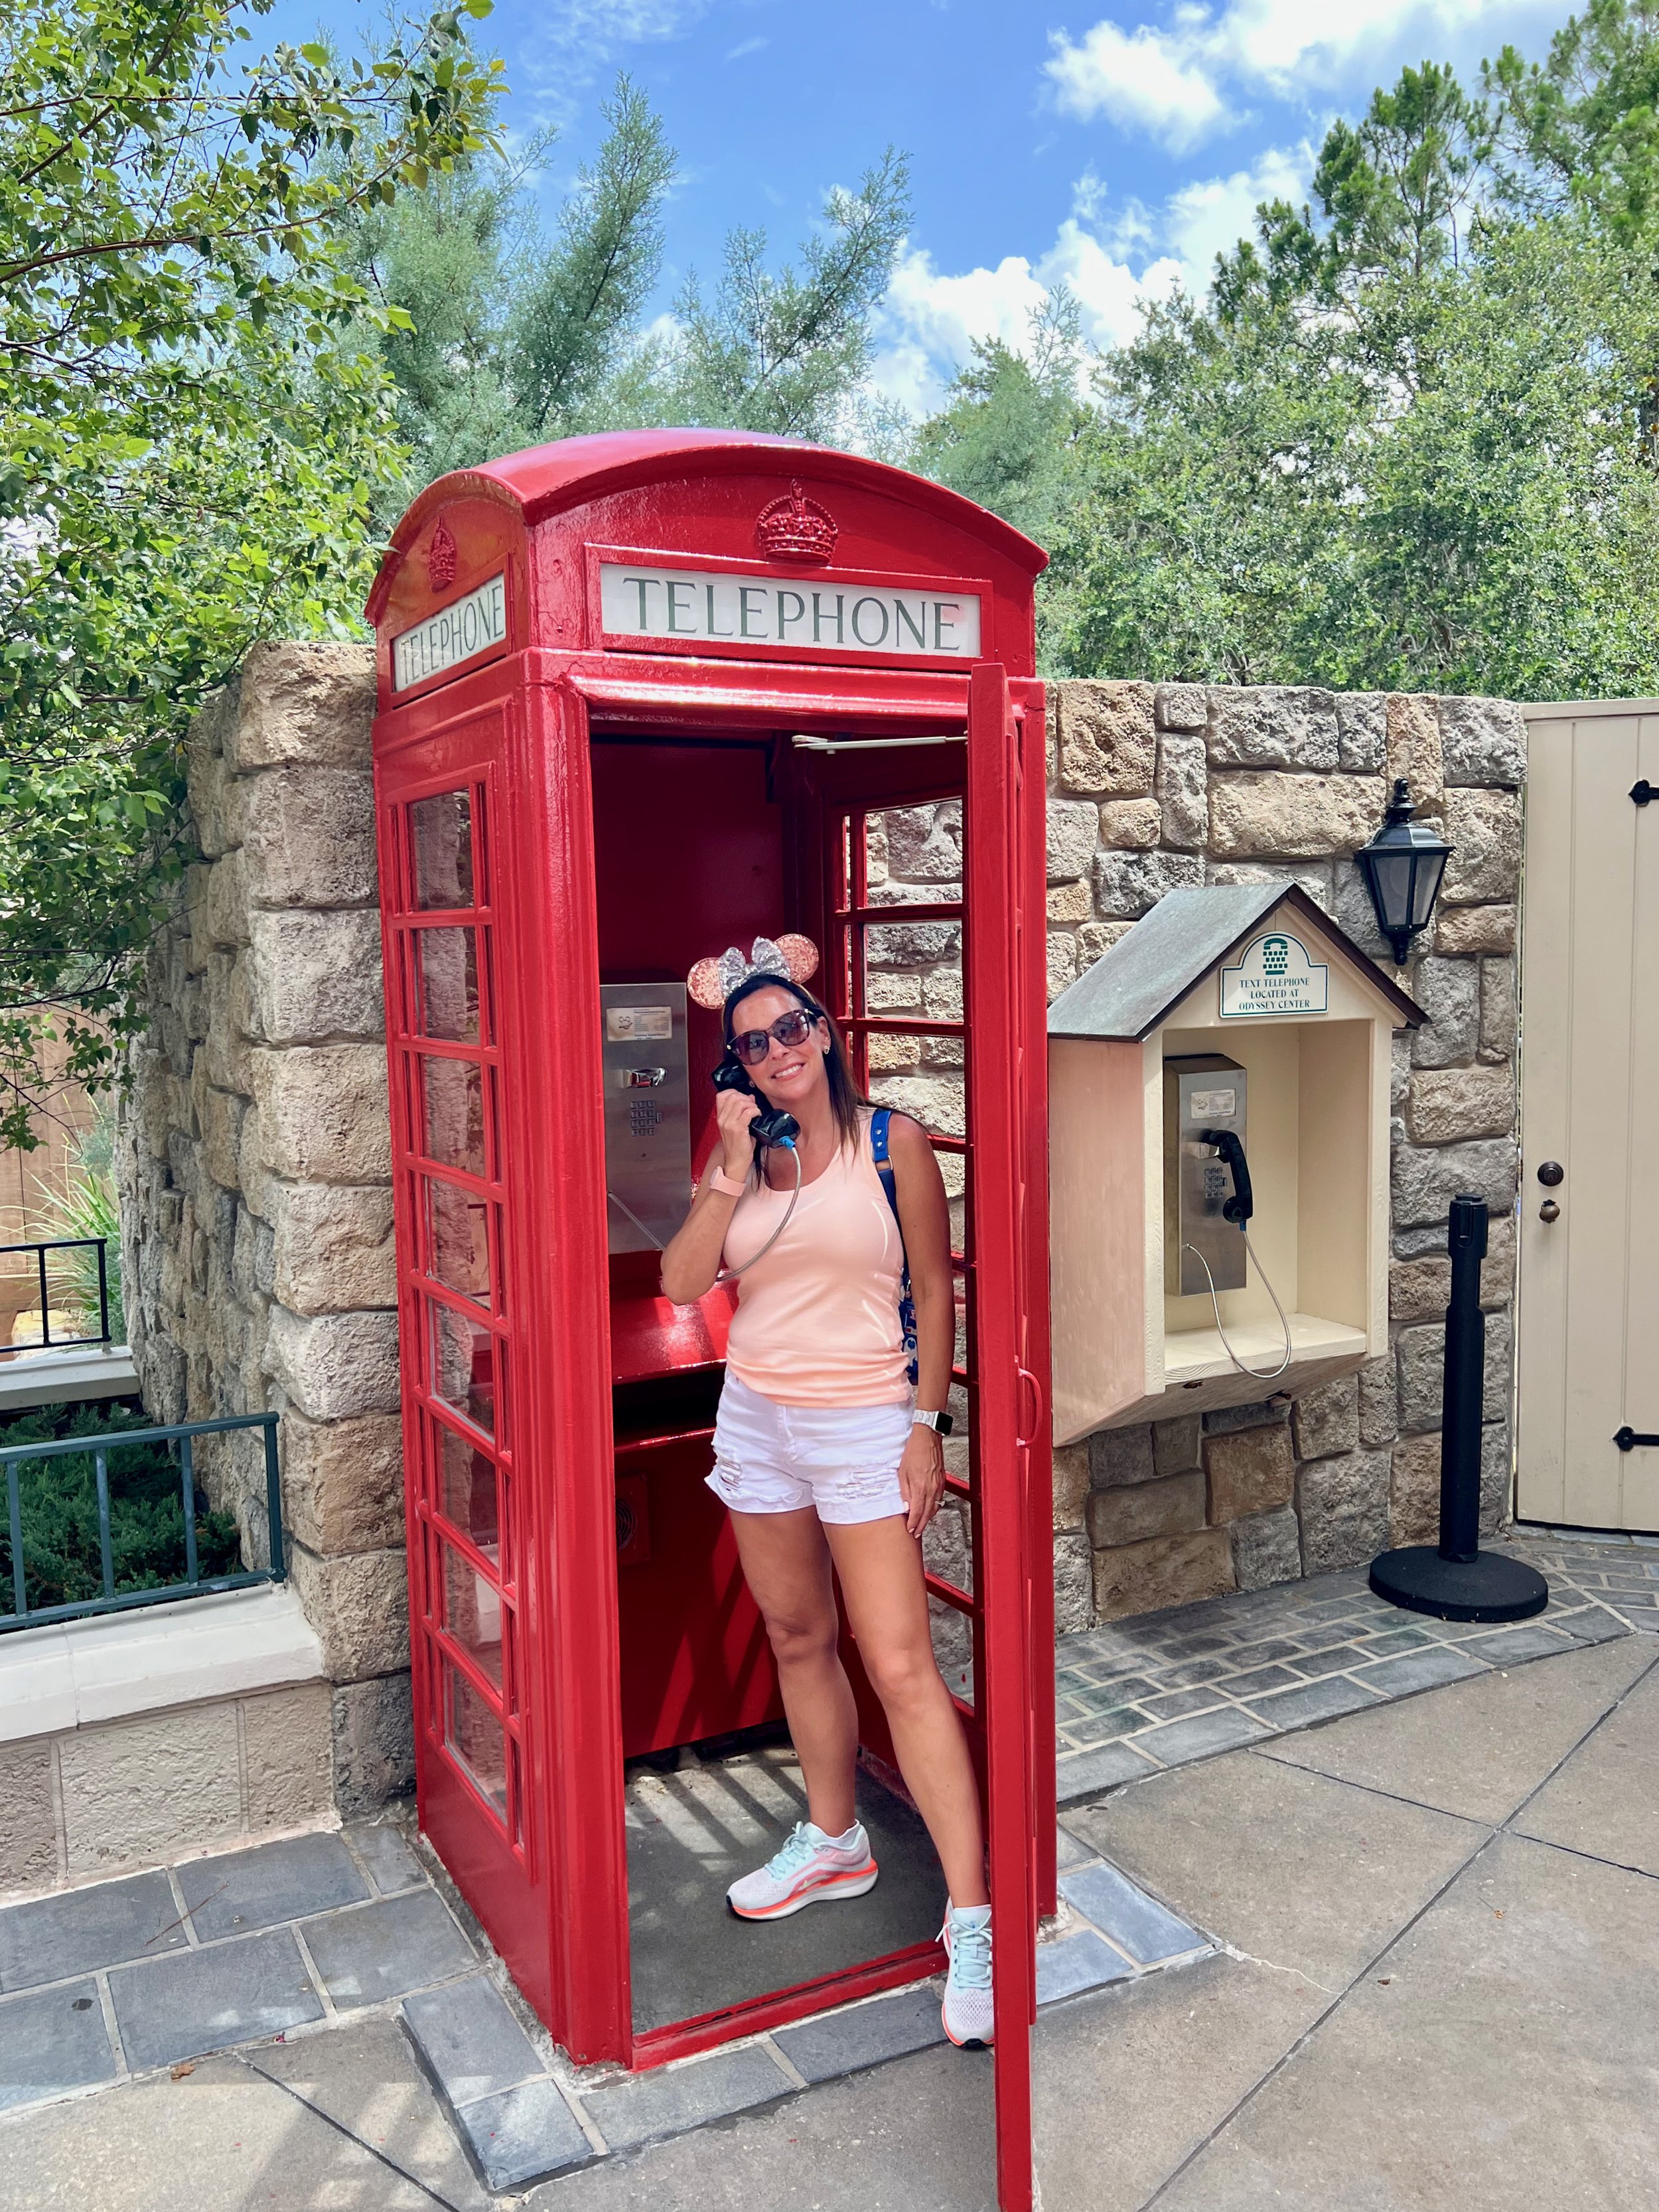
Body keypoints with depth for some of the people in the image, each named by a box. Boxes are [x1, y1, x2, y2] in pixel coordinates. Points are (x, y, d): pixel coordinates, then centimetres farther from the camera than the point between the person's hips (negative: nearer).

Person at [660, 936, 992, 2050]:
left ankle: (973, 1917, 0)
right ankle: (835, 1843, 36)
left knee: (900, 1664, -8)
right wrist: (735, 1169, -14)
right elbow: (682, 1282, -4)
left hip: (862, 1422, -5)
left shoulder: (893, 1142, -6)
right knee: (799, 1640, 17)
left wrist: (928, 1429, -7)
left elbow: (935, 1293, -3)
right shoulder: (740, 1150, 4)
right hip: (756, 1417, 5)